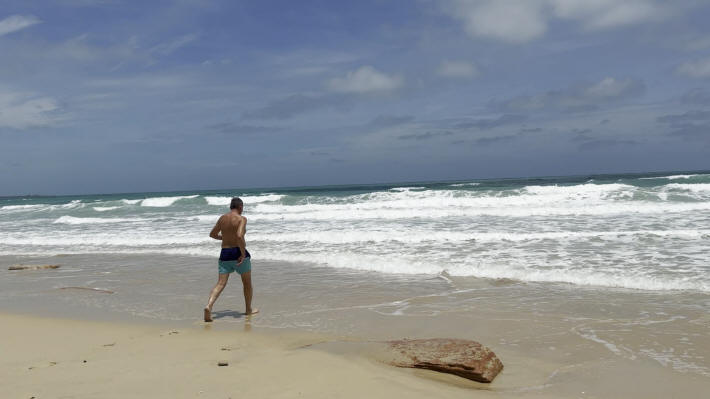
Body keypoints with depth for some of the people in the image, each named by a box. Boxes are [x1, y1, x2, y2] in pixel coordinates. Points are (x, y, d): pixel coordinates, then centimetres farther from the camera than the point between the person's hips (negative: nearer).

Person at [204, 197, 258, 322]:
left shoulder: (222, 218, 8)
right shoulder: (241, 219, -11)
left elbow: (212, 234, 18)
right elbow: (239, 236, -27)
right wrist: (243, 253, -19)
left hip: (225, 254, 5)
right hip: (238, 253, -5)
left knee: (220, 283, 1)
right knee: (247, 283, 15)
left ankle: (209, 306, -21)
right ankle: (249, 310, 26)